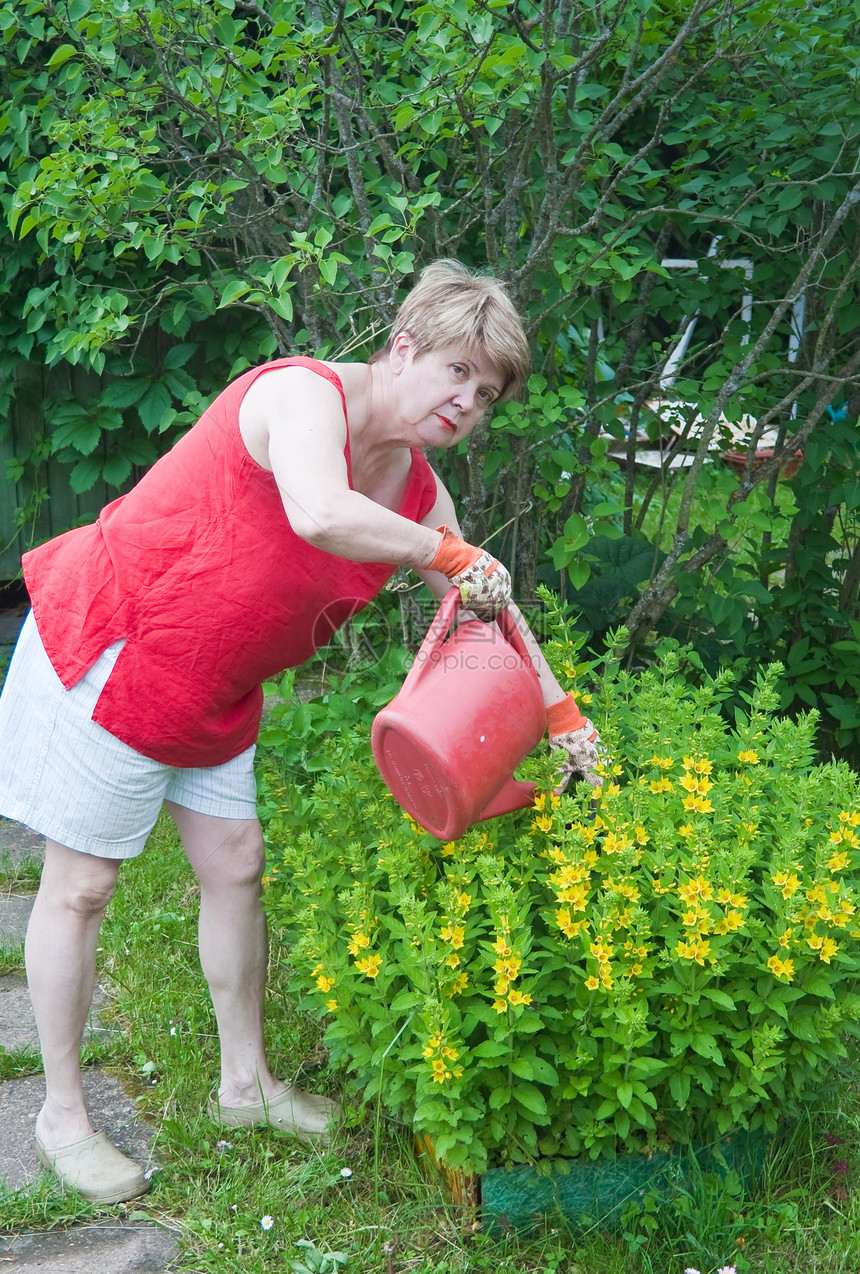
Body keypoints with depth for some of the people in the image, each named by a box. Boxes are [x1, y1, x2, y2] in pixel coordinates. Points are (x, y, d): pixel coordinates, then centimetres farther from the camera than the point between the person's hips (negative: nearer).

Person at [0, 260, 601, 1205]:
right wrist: (449, 553, -31)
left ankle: (245, 1082, 29)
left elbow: (486, 606, 12)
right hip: (107, 647, -8)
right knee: (81, 885, 2)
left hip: (210, 690, 9)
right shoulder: (306, 393, -24)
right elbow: (319, 515, -45)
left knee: (235, 865, 12)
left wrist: (561, 713, 6)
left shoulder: (417, 488, 3)